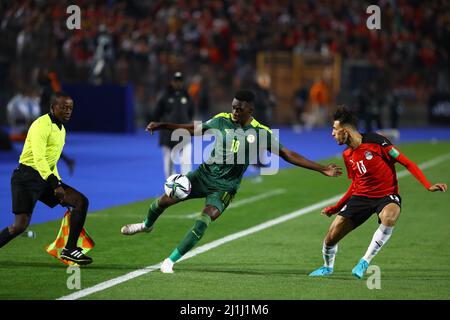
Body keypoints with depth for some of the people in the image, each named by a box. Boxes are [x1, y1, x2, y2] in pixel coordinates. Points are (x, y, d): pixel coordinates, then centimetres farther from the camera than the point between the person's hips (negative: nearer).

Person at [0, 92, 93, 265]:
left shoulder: (61, 128, 16)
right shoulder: (42, 125, -13)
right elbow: (39, 158, -24)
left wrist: (58, 183, 20)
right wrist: (55, 184, -30)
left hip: (46, 178, 9)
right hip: (27, 177, -9)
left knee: (81, 201, -5)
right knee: (21, 225, -15)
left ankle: (70, 249, -4)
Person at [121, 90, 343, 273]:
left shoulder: (260, 133, -11)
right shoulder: (222, 120, -4)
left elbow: (287, 155, -8)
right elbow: (195, 129, 10)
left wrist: (322, 169, -13)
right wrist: (162, 125, 7)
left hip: (225, 186, -3)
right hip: (204, 174, 3)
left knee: (204, 220, -24)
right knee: (164, 201, -2)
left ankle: (170, 261, -15)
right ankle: (147, 225, 34)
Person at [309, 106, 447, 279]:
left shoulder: (376, 142, -15)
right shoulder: (347, 155, 7)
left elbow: (407, 163, -13)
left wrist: (428, 186, -22)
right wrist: (336, 208, 21)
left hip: (387, 195, -5)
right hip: (361, 197, 5)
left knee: (388, 217, -41)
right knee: (331, 237, -4)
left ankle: (365, 262, -25)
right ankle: (327, 267, 30)